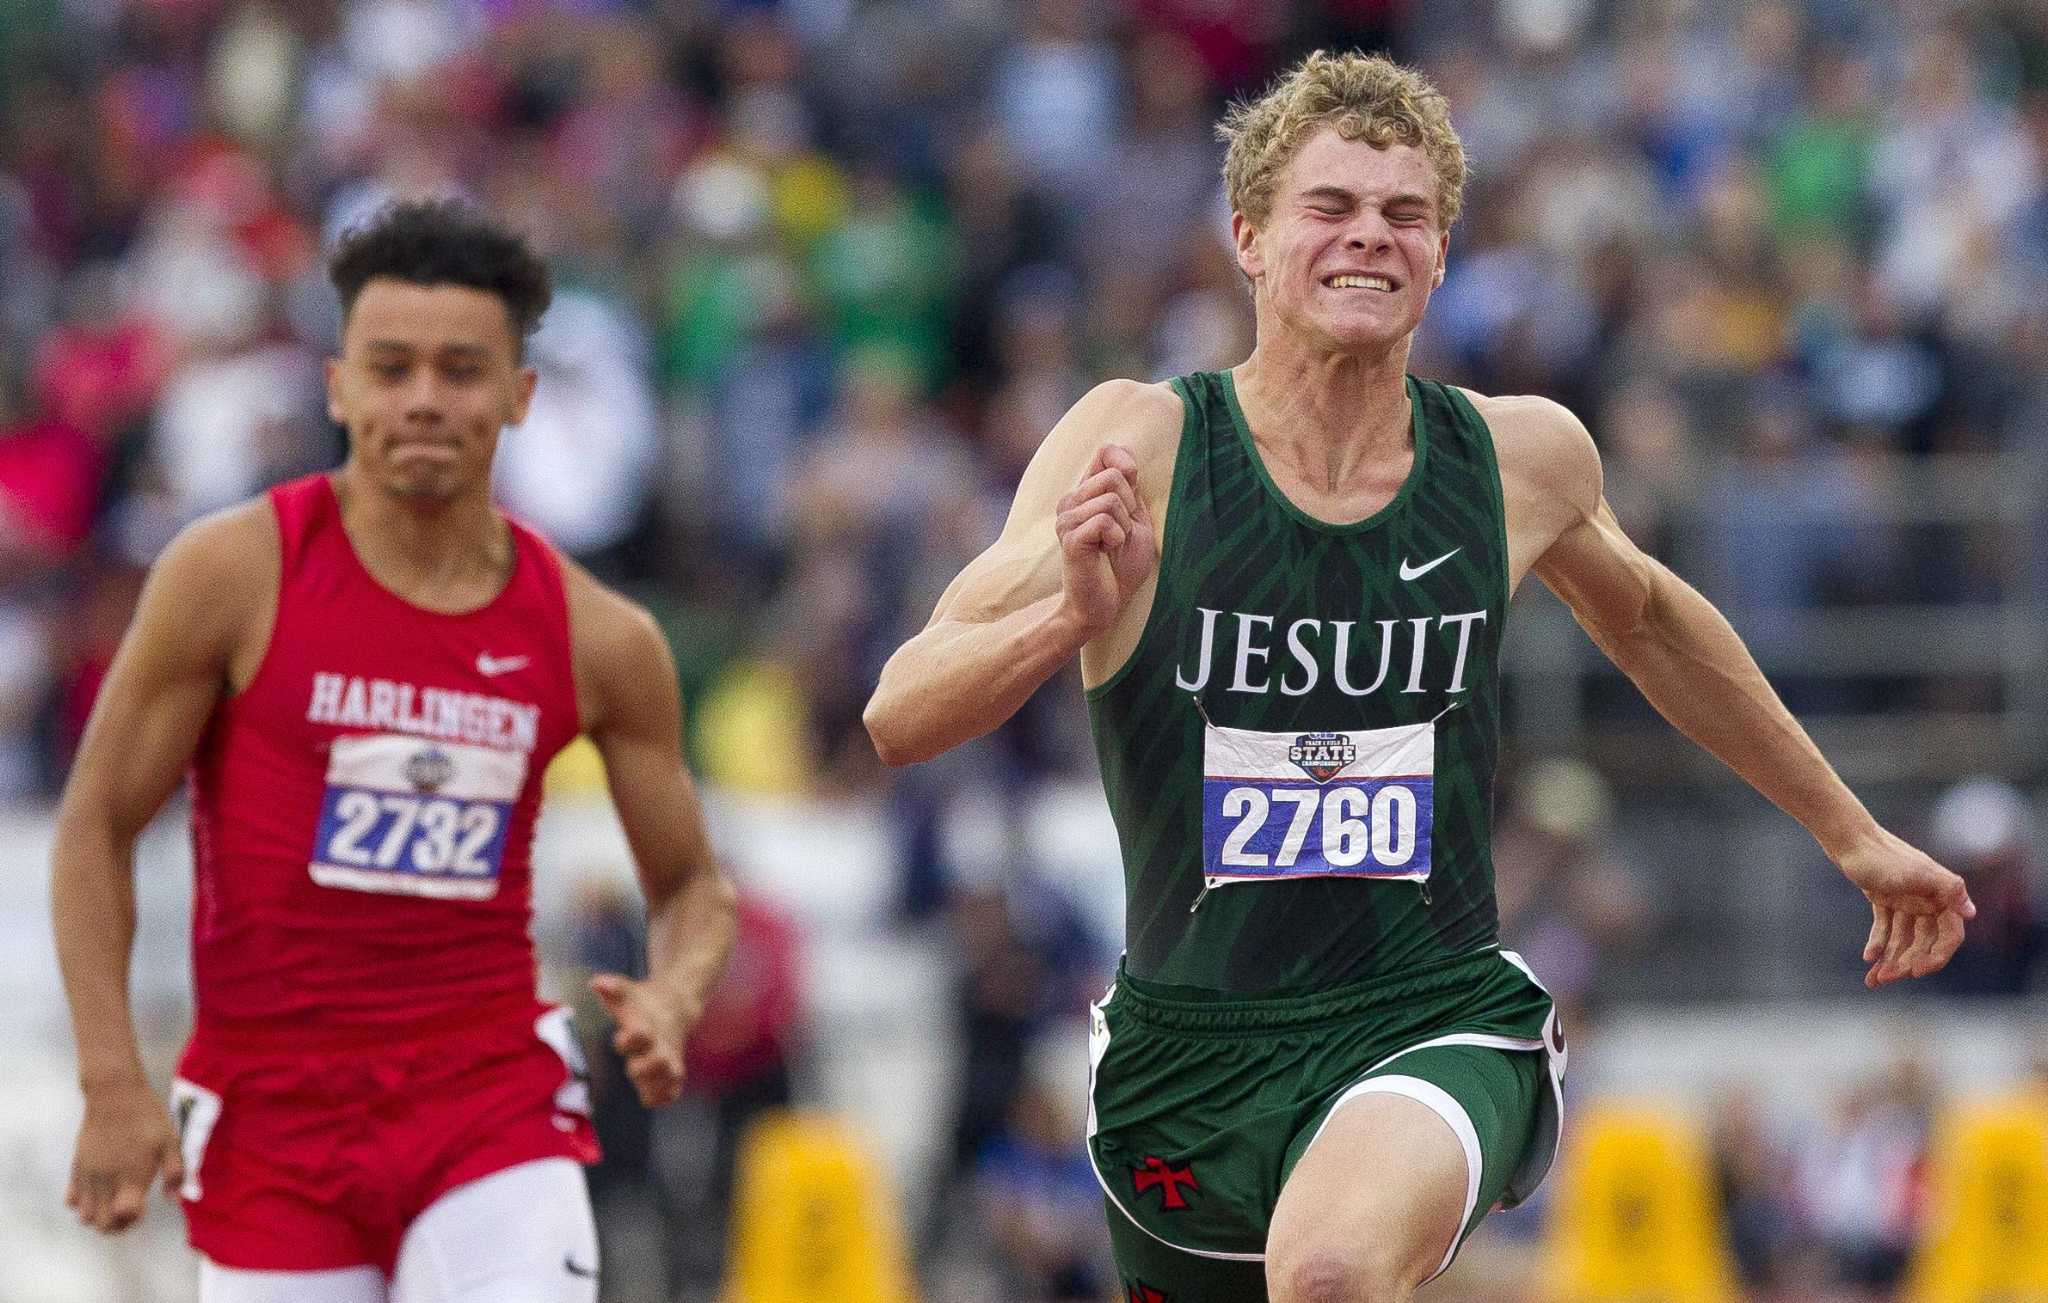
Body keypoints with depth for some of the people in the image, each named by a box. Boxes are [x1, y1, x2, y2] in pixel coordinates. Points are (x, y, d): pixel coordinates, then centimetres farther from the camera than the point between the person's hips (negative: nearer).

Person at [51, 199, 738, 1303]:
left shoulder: (598, 639, 2)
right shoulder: (235, 574, -5)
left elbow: (690, 886, 13)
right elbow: (96, 828, 0)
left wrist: (670, 1003, -10)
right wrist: (113, 1085, -9)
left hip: (492, 1098, 1)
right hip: (272, 1113, -1)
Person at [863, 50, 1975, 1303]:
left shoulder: (1521, 458, 0)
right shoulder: (1141, 445, -9)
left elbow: (1644, 616, 23)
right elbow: (900, 717, -15)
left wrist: (1852, 834, 30)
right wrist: (1076, 616, -34)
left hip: (1439, 1032, -1)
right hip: (1190, 1050, 1)